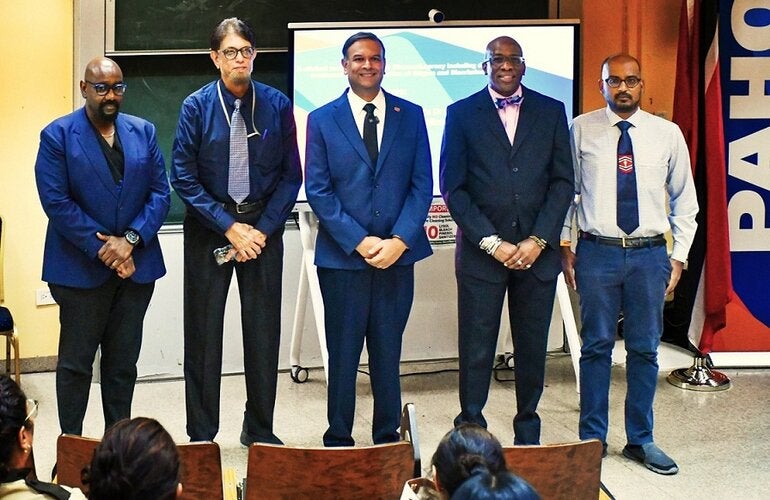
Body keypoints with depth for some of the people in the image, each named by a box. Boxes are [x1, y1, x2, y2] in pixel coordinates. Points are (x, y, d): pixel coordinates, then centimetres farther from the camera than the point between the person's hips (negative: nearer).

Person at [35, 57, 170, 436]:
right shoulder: (58, 135, -4)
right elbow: (55, 201, -10)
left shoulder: (143, 132, 8)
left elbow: (161, 193, 3)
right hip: (81, 268, -3)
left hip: (136, 264, 4)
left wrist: (130, 240, -11)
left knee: (123, 362, 11)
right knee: (75, 362, 4)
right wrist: (100, 248, -14)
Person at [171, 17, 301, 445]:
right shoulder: (196, 106, -5)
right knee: (204, 334, 4)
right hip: (209, 229, -1)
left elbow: (291, 175, 1)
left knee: (263, 332, 6)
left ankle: (259, 430, 20)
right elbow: (184, 179, -6)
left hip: (263, 228, 1)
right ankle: (201, 435, 14)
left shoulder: (277, 105, -2)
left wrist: (262, 230, -9)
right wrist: (230, 227, -11)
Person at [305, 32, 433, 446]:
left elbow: (422, 184, 3)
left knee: (388, 352, 9)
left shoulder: (410, 115, 7)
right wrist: (359, 242, -11)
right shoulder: (322, 120, 3)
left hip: (397, 255, 1)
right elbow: (317, 191, -2)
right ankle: (339, 440, 17)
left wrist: (399, 240, -10)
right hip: (342, 257, -1)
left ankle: (388, 438, 21)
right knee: (343, 354, 5)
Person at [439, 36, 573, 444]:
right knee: (476, 348, 1)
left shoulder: (551, 112, 8)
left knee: (532, 346, 8)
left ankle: (528, 427, 22)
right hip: (481, 252, -1)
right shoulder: (462, 113, 4)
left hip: (538, 252, 2)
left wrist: (538, 240, -7)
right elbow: (453, 187, -1)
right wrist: (492, 243, -9)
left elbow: (562, 181, 4)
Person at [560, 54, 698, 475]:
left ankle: (641, 439, 21)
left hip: (649, 254, 2)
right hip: (597, 251, -1)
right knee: (596, 346, 5)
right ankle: (592, 438, 17)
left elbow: (684, 200, 9)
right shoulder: (581, 130, 0)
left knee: (645, 349, 8)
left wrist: (679, 257, 5)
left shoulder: (667, 134, 4)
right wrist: (565, 245, 1)